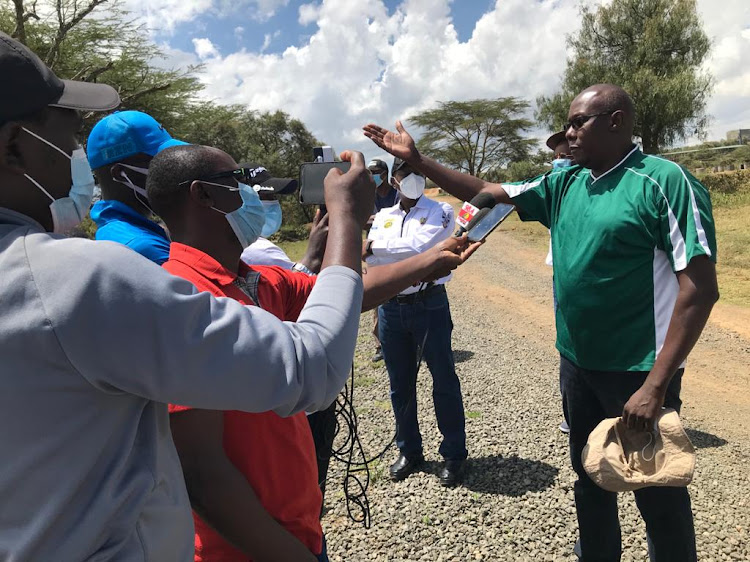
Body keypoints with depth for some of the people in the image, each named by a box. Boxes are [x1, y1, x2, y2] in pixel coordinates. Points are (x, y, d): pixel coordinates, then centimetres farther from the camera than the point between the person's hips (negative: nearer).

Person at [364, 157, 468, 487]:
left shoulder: (439, 212, -2)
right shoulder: (383, 217, 10)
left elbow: (419, 245, -19)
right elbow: (370, 258, -2)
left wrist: (377, 245, -12)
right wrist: (410, 254, -14)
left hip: (429, 305, -4)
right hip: (391, 308, 4)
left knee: (444, 381, 5)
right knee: (400, 385, 13)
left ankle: (454, 454, 21)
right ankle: (409, 452, 31)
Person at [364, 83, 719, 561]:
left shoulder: (665, 181, -15)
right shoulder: (564, 184, 5)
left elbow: (700, 286, -19)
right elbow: (487, 192, 8)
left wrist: (656, 385, -21)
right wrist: (417, 159, 2)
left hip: (638, 371, -6)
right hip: (577, 363, 7)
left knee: (658, 494, 13)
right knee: (590, 479, 23)